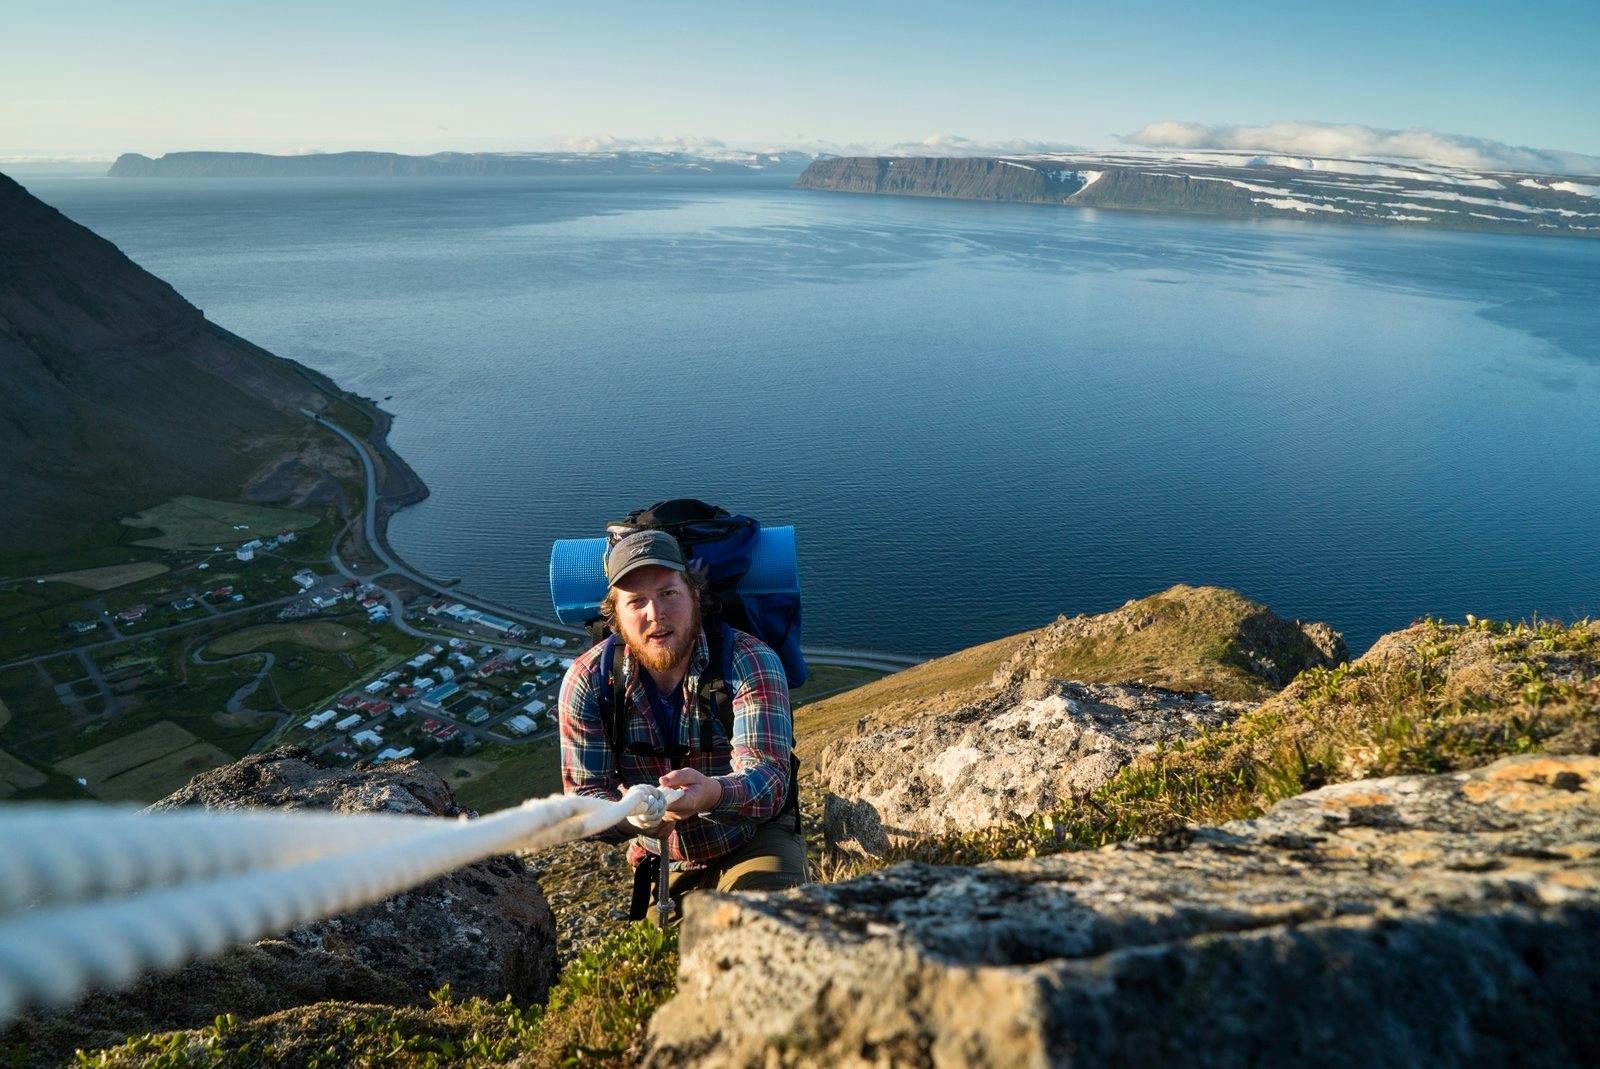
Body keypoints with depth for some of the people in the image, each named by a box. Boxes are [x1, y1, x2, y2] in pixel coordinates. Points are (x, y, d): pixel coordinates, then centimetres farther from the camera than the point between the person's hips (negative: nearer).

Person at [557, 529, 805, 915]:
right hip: (660, 865, 3)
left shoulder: (750, 662, -23)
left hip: (753, 846, -3)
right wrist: (631, 815, -40)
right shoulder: (587, 681, -15)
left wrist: (714, 793, -57)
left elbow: (769, 778, -33)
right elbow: (583, 796, -16)